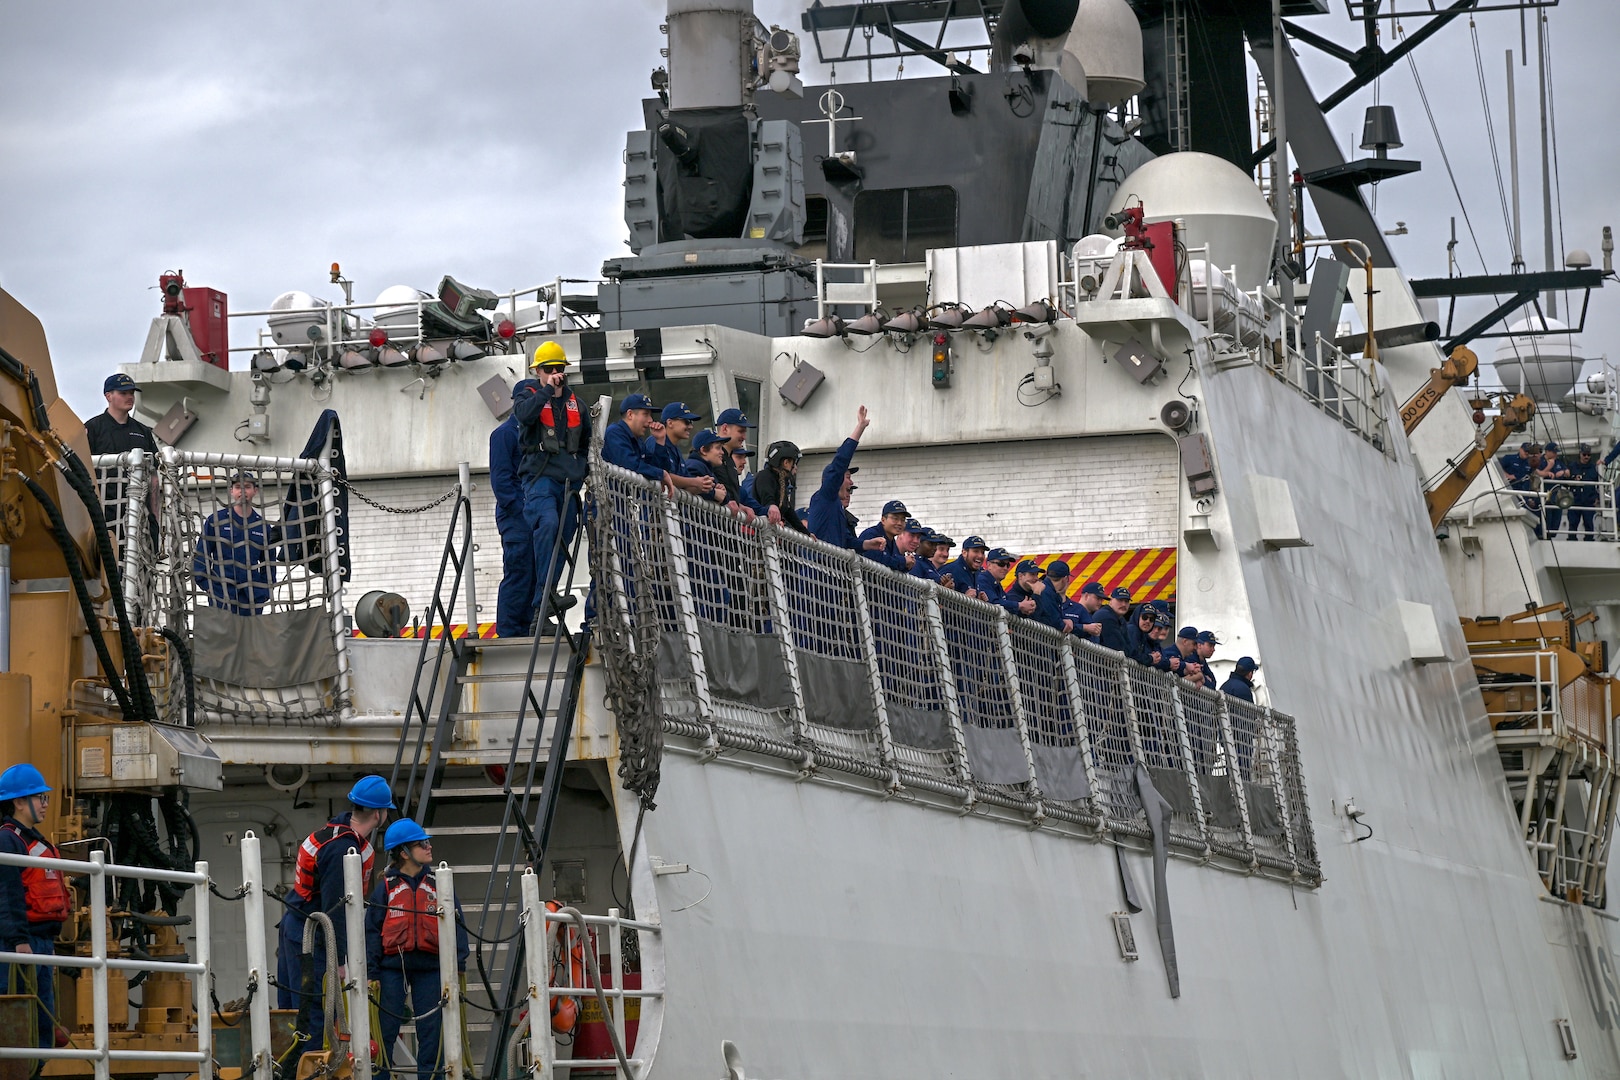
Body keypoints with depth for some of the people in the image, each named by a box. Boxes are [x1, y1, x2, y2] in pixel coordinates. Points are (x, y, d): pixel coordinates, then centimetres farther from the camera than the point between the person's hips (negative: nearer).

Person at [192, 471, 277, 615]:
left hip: (253, 598, 3)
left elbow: (268, 562, 17)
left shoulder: (263, 526, 10)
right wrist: (206, 585, -5)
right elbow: (201, 554, 2)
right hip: (221, 598, -3)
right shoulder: (215, 520, 0)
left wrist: (265, 591, 7)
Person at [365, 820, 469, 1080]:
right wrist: (371, 973, -3)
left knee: (431, 1029, 5)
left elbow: (455, 924, 7)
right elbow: (372, 931, 2)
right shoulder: (386, 887, 2)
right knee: (384, 1030, 0)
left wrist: (457, 963, -2)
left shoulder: (438, 885, 7)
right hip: (392, 966, -2)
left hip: (430, 967, 2)